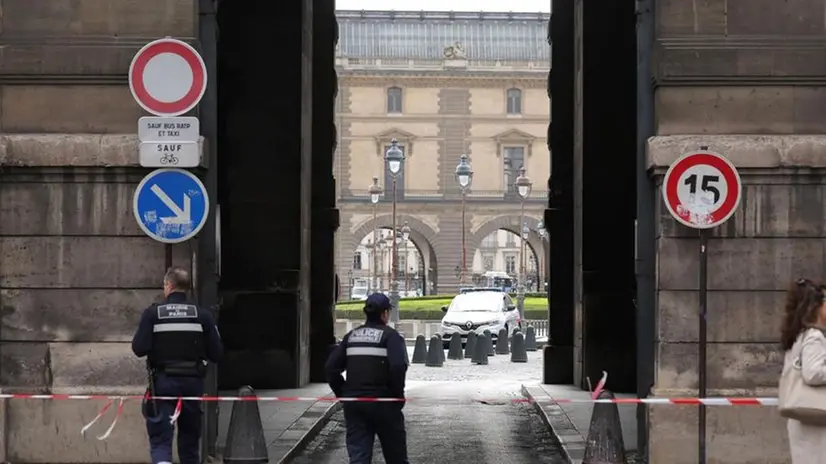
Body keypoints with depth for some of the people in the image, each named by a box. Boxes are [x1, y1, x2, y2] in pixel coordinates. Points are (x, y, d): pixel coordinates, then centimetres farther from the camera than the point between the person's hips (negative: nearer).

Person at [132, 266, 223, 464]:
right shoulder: (202, 315, -2)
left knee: (160, 439, -2)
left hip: (163, 382, -2)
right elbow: (216, 353, -3)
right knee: (190, 439, 16)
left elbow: (139, 349, -12)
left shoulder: (152, 313, -6)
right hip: (193, 382, 2)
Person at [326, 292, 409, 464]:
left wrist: (342, 394, 13)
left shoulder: (352, 336, 11)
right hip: (383, 403, -4)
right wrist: (398, 395, -8)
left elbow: (332, 367, 8)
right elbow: (398, 367, -21)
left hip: (353, 403, 4)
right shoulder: (390, 336, -7)